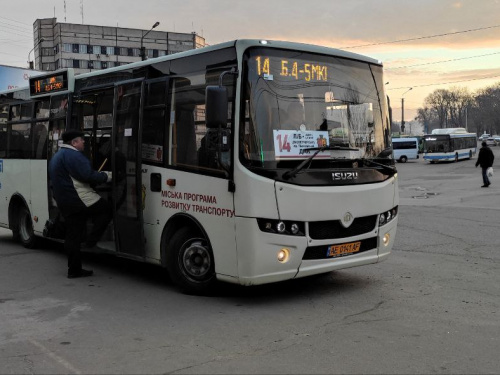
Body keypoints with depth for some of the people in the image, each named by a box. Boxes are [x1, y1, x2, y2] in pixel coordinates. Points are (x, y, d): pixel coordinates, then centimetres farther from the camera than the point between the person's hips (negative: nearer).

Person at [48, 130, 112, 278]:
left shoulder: (57, 156, 23)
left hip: (65, 203, 10)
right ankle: (91, 241, -3)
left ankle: (74, 270, 14)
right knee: (107, 210, 2)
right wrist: (107, 176, -5)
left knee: (73, 237, 11)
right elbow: (88, 175, -20)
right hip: (80, 199, -10)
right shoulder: (73, 155, -12)